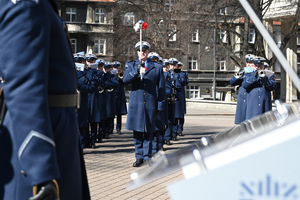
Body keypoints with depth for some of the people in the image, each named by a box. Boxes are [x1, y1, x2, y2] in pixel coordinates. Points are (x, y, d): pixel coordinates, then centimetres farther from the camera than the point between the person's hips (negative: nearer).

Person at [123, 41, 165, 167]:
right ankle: (139, 157, 13)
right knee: (137, 132, 3)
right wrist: (136, 71, -24)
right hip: (135, 103, 1)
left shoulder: (157, 67, 9)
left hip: (150, 104, 0)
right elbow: (125, 80, -8)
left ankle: (147, 157, 9)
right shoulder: (130, 65, 10)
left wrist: (160, 105, 3)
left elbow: (161, 88, 9)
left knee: (148, 132, 1)